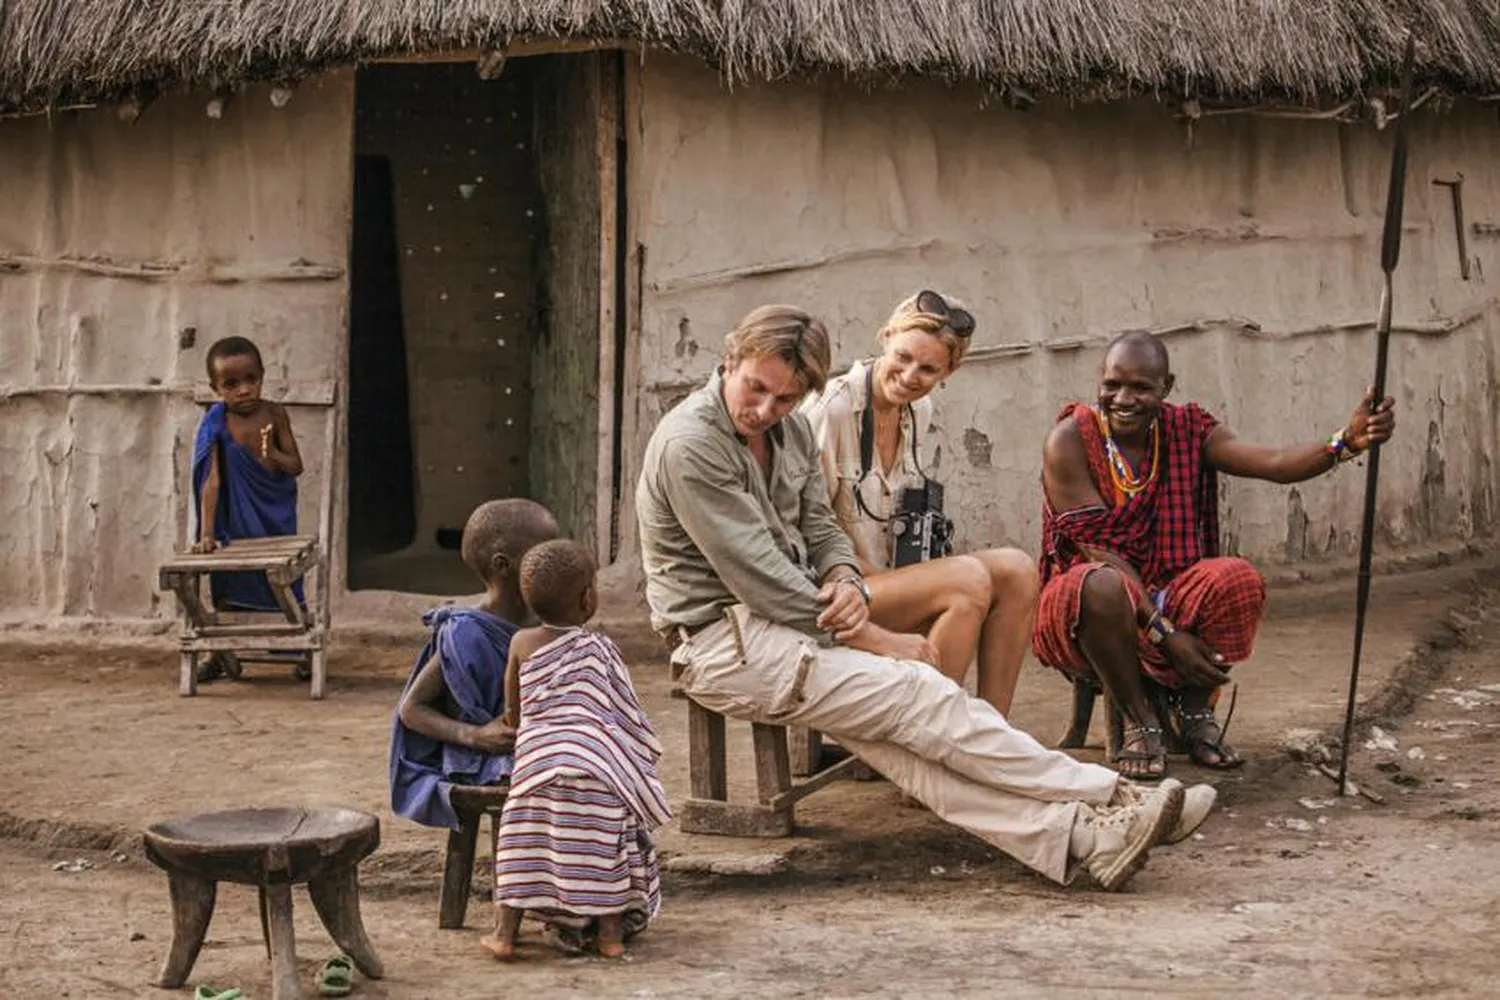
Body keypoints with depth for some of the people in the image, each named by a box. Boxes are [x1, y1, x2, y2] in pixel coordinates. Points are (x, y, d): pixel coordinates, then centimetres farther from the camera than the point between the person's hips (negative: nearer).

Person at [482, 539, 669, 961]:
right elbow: (624, 709, 9)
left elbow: (512, 708, 20)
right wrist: (641, 753, 24)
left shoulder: (522, 643, 7)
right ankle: (610, 933, 12)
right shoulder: (599, 649, 3)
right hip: (596, 761, -1)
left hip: (537, 762, 1)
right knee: (602, 846, 8)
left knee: (525, 848, 6)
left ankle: (504, 933, 5)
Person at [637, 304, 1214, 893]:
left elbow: (820, 527, 16)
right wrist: (878, 640, -15)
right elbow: (761, 581, -20)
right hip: (725, 640, -7)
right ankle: (1110, 798, -16)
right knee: (919, 696, -19)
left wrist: (845, 580, -10)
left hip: (792, 618, 7)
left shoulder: (793, 430, 10)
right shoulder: (688, 446, -17)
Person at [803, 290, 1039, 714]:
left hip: (888, 577, 8)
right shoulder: (832, 408, -16)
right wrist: (876, 581, -16)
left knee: (1016, 571, -10)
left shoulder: (919, 412, 8)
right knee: (968, 579, -26)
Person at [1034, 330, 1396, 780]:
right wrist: (1165, 634, -24)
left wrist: (1347, 441, -34)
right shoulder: (1070, 439, -13)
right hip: (1088, 612, -4)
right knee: (1103, 586, -39)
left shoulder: (1187, 430, 0)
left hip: (1165, 595, 4)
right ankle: (1140, 721, -14)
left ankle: (1193, 708, -2)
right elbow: (1097, 549, -18)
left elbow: (1274, 463, -15)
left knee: (1239, 581, -26)